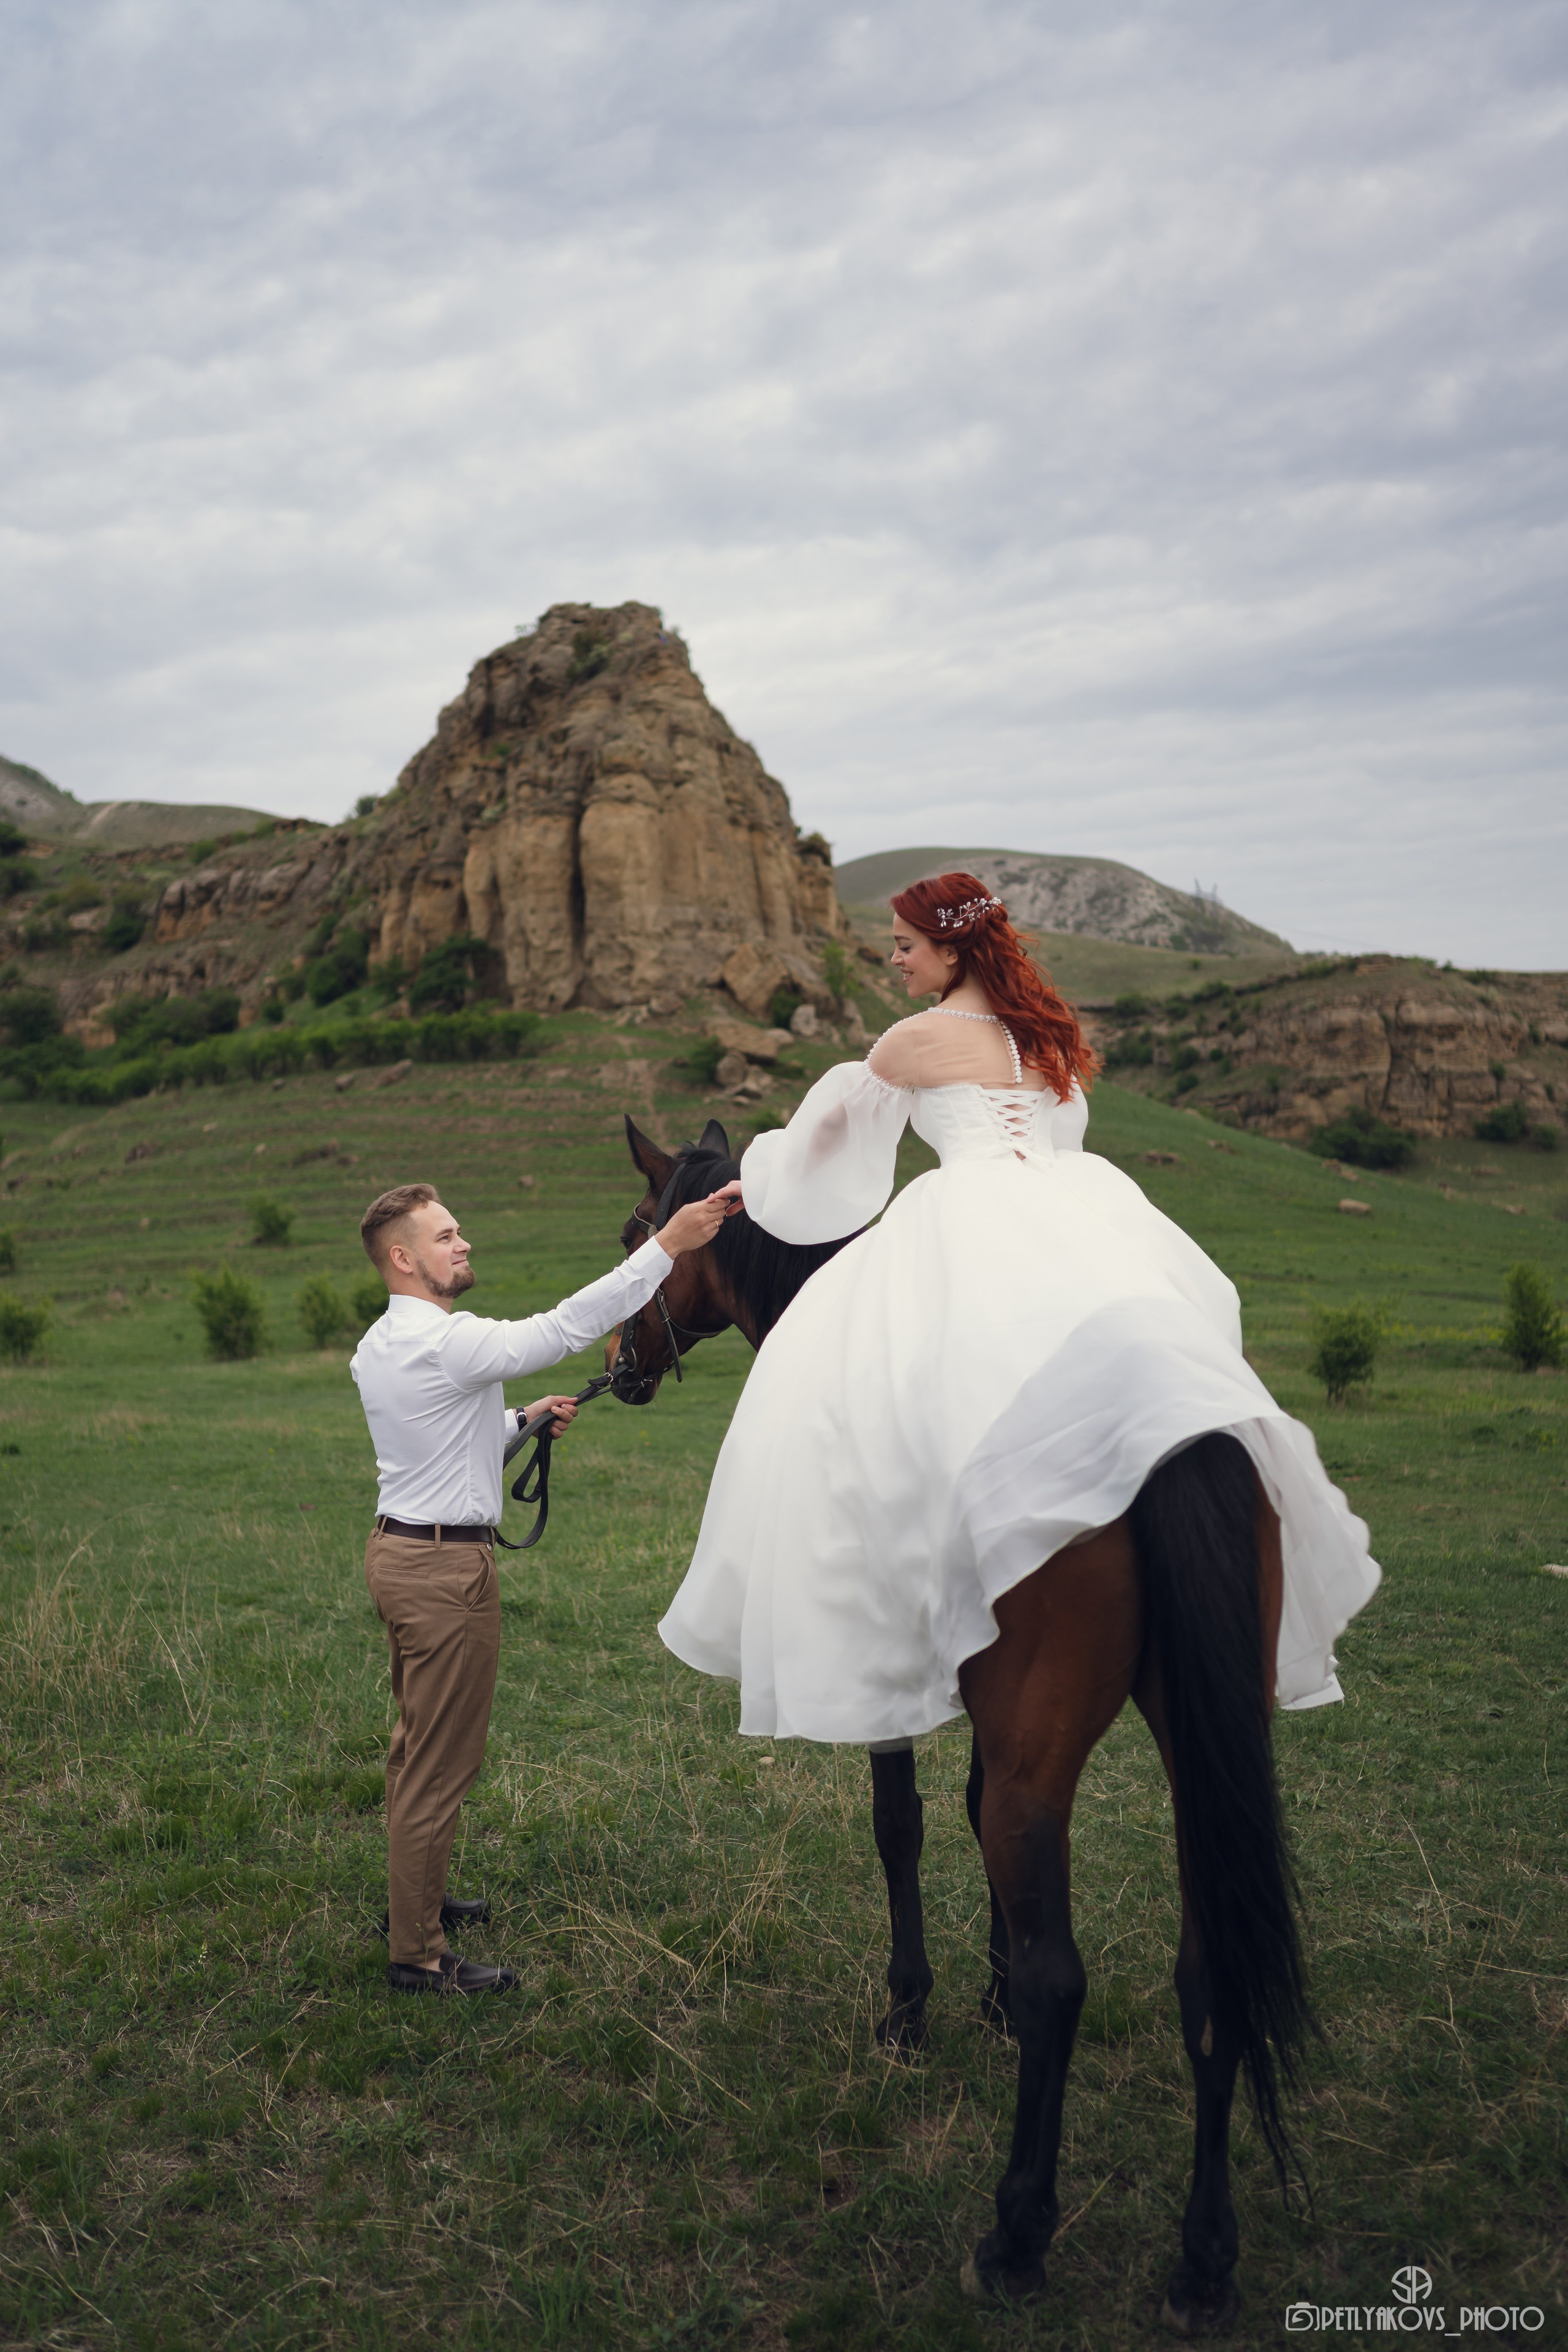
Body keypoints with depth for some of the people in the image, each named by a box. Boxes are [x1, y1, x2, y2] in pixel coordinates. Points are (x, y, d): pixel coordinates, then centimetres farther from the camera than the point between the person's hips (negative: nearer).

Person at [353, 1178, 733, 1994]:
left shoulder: (376, 1348, 10)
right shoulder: (448, 1342, -21)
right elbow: (563, 1327, -26)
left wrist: (522, 1420, 14)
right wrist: (666, 1246, -25)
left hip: (399, 1550, 10)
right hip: (445, 1566, -10)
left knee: (417, 1742, 23)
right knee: (441, 1763, 0)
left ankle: (415, 1897, 39)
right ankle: (416, 1953, 11)